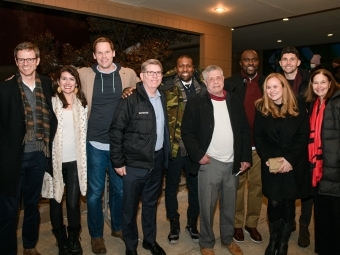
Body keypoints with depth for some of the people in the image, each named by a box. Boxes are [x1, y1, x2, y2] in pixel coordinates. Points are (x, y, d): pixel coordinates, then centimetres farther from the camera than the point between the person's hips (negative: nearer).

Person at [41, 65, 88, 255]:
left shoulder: (82, 104, 6)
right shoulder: (51, 102, -4)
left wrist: (85, 159, 9)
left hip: (75, 160, 2)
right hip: (55, 160, -1)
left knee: (73, 203, 5)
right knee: (56, 202, 10)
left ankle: (74, 239, 25)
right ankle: (61, 240, 29)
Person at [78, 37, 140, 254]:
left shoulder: (128, 74, 1)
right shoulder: (84, 75, -1)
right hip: (95, 143, -1)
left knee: (119, 189, 15)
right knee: (95, 191, 9)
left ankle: (118, 227, 37)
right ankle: (96, 235, 28)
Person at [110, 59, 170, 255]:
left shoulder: (163, 98, 4)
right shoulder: (130, 100, -14)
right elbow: (116, 132, -13)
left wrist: (165, 155, 8)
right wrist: (118, 162, -12)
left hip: (158, 161, 5)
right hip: (135, 163, -5)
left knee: (151, 204, 20)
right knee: (130, 206, 10)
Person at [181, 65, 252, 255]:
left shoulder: (235, 101, 6)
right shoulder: (196, 102, -5)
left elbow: (245, 130, 8)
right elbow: (187, 132, -4)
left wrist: (246, 157, 4)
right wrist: (198, 155, -12)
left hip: (233, 163, 4)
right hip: (209, 163, -3)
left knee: (229, 206, 15)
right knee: (207, 206, 6)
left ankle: (228, 239, 35)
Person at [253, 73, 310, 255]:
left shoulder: (298, 107, -2)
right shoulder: (261, 108, 0)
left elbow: (303, 136, -5)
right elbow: (258, 137, 0)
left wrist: (290, 159, -15)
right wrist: (268, 158, -13)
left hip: (294, 165, 0)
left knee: (288, 204, 7)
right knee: (274, 203, 2)